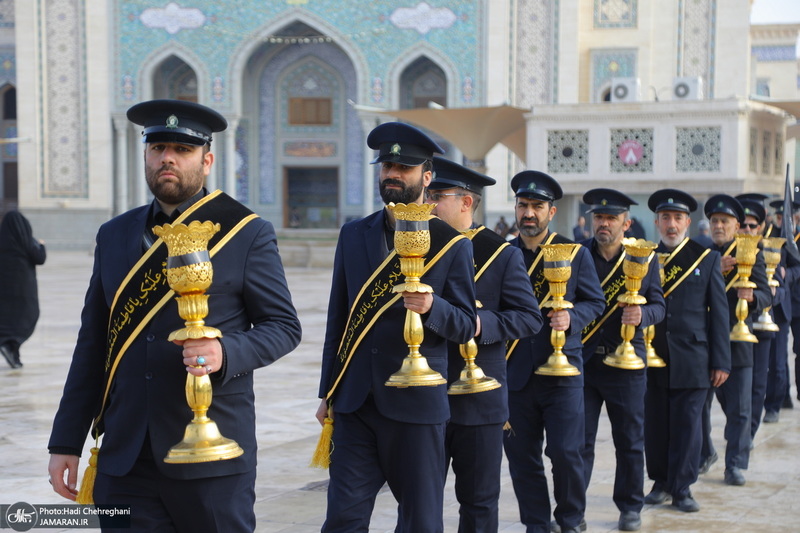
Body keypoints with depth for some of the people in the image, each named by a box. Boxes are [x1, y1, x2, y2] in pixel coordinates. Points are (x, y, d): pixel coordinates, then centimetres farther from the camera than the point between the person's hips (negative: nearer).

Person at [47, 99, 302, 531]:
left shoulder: (248, 234, -1)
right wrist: (66, 442, 9)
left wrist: (226, 353, -21)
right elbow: (92, 345, 13)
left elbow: (284, 326, -1)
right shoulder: (114, 236, 11)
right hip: (123, 459, 4)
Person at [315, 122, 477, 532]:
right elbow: (338, 317, 13)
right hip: (355, 401, 3)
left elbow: (466, 326, -1)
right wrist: (327, 393, 12)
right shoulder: (353, 235, 10)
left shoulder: (451, 245, 0)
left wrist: (432, 307, -23)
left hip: (416, 404, -3)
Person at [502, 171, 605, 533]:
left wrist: (571, 317, -14)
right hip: (515, 371, 2)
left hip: (562, 370, -2)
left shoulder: (575, 254, 3)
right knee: (521, 455, 4)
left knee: (565, 451, -5)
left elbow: (596, 302, 5)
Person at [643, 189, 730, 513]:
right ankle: (661, 482, 21)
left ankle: (682, 489, 12)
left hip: (691, 361, -2)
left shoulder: (707, 259, 4)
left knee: (686, 426, 1)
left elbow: (719, 313, 2)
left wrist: (721, 362, -2)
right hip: (653, 360, 2)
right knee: (655, 425, 6)